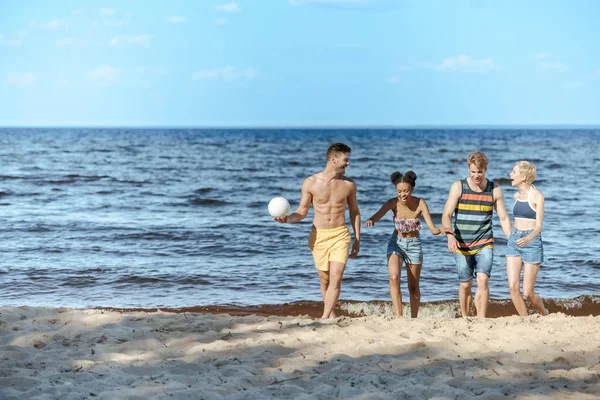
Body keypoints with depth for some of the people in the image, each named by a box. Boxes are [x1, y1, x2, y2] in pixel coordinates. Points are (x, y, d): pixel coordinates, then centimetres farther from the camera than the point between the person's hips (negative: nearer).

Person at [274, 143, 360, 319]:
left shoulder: (349, 184, -1)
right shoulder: (310, 183, -6)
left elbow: (354, 211, 12)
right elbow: (302, 212, 1)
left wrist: (357, 239, 10)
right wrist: (287, 218, -19)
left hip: (340, 235, 0)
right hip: (318, 236, 0)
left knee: (336, 278, -14)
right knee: (324, 279, 9)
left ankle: (324, 318, -13)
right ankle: (331, 315, 23)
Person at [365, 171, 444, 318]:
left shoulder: (420, 204, -19)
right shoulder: (393, 203, -16)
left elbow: (432, 228, -23)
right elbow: (378, 215, -32)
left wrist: (441, 230, -46)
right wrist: (370, 220, -55)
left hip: (414, 245, 0)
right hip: (396, 243, 0)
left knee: (413, 287, 10)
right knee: (394, 278, -23)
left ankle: (414, 319, 25)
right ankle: (398, 317, -25)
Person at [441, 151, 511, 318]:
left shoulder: (495, 190, 2)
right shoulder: (458, 187, -3)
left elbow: (504, 218, 8)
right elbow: (446, 215, -8)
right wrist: (450, 236, -26)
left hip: (484, 244, 0)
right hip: (462, 245, 0)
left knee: (482, 280, -17)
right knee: (465, 285, 5)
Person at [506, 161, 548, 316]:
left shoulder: (537, 196, -10)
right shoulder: (517, 195, 9)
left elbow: (539, 225, -16)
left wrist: (528, 238, -34)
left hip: (532, 242, -6)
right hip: (514, 240, 6)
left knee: (528, 292, -3)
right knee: (513, 287, -8)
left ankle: (545, 315, 25)